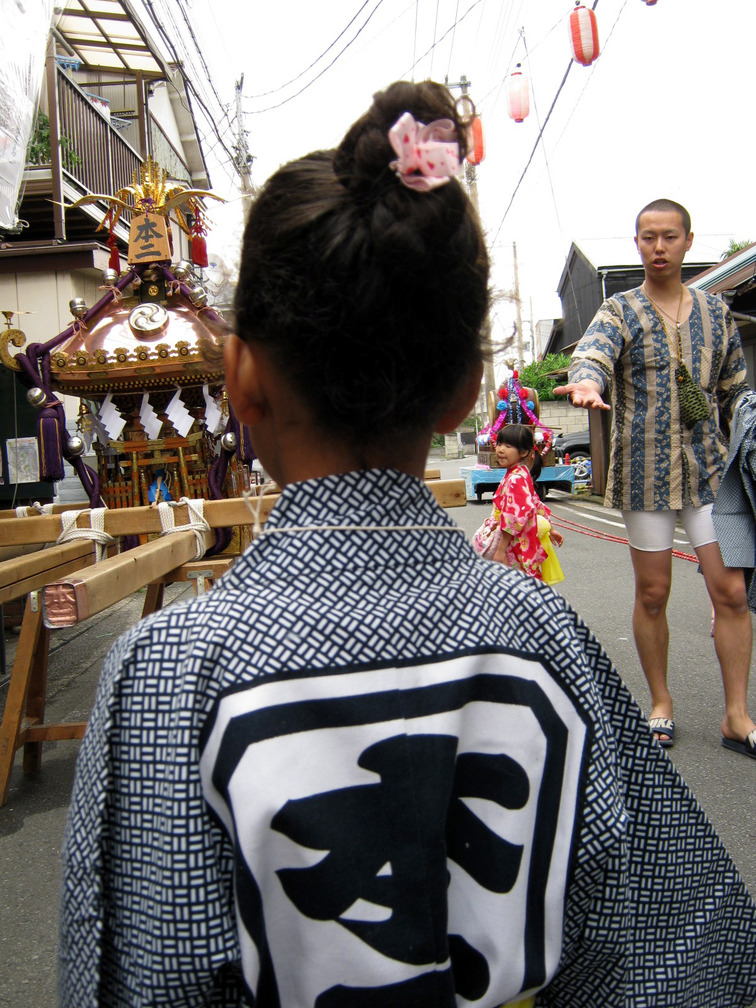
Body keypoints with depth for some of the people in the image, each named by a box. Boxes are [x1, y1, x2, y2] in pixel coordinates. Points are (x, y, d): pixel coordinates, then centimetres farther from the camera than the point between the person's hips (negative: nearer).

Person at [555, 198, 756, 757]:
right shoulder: (621, 311, 1)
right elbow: (593, 352, -22)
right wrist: (586, 381, -45)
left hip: (710, 466, 2)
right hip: (645, 470, -2)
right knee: (653, 593, 6)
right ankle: (661, 703, 24)